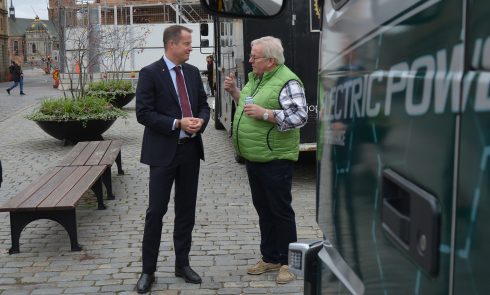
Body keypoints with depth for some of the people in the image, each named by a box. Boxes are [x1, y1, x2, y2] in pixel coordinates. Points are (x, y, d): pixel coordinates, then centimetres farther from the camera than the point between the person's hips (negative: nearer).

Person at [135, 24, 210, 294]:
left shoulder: (193, 72, 8)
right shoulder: (150, 73, -9)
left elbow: (203, 104, 14)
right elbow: (143, 113, -13)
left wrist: (200, 121, -8)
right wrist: (177, 123, -20)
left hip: (190, 149, 5)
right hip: (163, 151, -5)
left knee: (186, 209, 11)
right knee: (156, 211, 0)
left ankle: (182, 264, 24)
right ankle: (148, 270, 12)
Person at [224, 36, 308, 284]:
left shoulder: (287, 82, -14)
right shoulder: (255, 78, 12)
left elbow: (300, 116, -21)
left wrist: (265, 114, -25)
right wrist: (234, 92, 8)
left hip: (275, 159, -8)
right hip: (253, 157, 9)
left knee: (280, 210, 3)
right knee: (263, 209, 16)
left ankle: (287, 263, 16)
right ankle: (269, 258, 28)